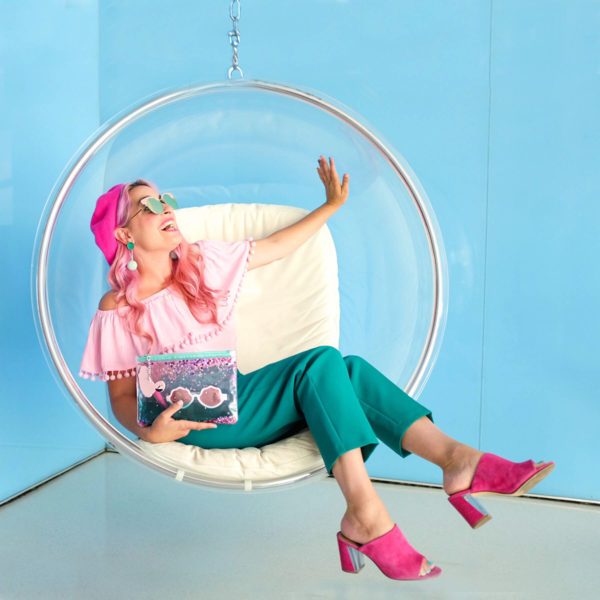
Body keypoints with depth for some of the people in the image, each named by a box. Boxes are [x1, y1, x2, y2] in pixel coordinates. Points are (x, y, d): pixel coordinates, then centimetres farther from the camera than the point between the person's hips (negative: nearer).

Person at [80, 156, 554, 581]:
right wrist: (148, 431, -22)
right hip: (191, 422, -6)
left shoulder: (202, 261, 12)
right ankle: (367, 517, -36)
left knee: (346, 370, -21)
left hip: (236, 400, 6)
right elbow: (122, 395, -1)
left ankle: (456, 459, -31)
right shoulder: (117, 309, -2)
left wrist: (332, 205, 21)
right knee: (321, 361, -27)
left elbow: (274, 246, 20)